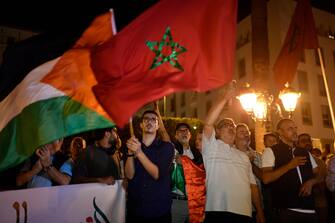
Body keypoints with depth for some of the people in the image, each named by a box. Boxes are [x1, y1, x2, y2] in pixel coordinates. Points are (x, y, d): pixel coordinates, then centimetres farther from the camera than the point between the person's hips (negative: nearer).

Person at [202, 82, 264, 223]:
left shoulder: (243, 156, 23)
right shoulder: (211, 146, 6)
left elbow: (252, 185, 18)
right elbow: (208, 123, -11)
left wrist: (260, 212, 9)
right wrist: (226, 97, -11)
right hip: (218, 211, -5)